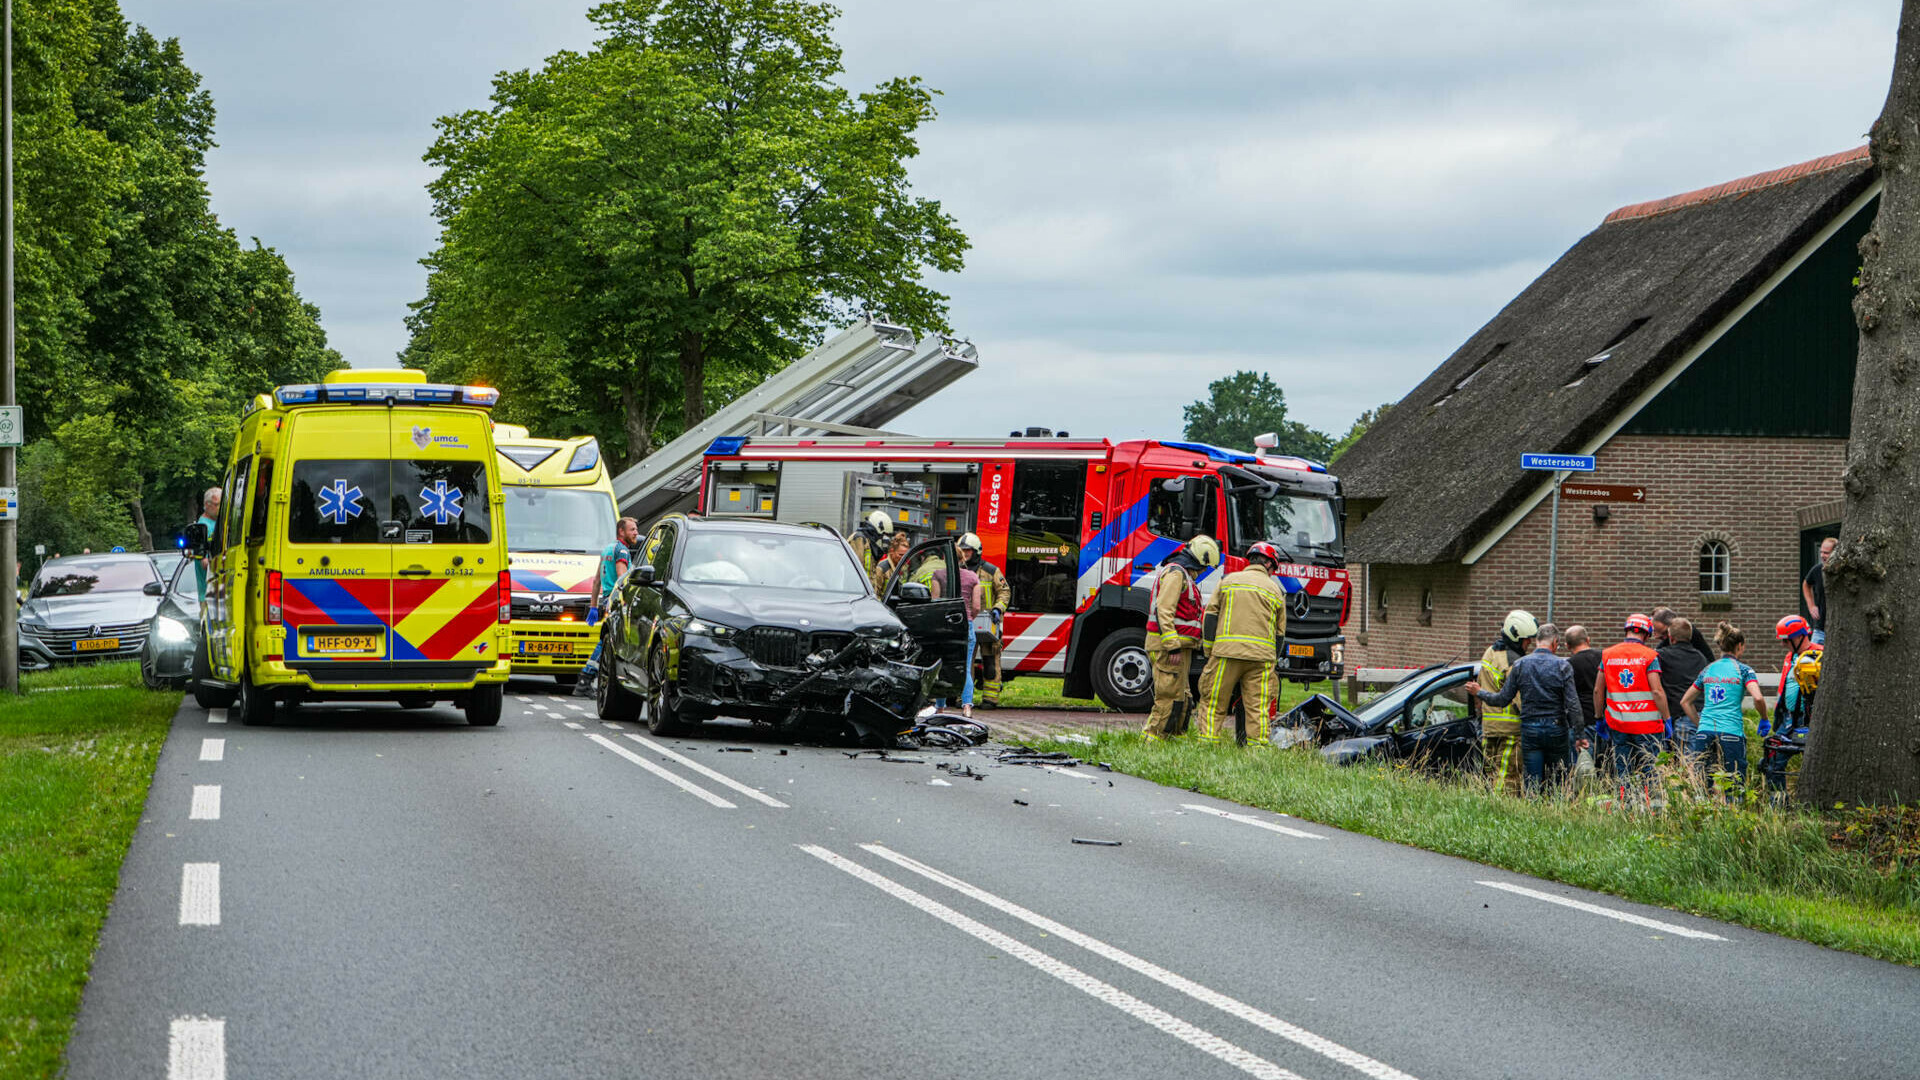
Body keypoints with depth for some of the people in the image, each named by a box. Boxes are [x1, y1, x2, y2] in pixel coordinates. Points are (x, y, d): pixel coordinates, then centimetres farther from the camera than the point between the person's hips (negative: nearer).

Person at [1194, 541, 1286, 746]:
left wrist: (1209, 652, 11)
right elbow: (1280, 631, 16)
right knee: (1258, 708, 2)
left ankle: (1207, 742, -2)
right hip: (1262, 656, 1)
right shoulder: (1275, 590, 14)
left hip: (1226, 652, 0)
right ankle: (1257, 745, -3)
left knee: (1213, 703, 3)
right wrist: (1273, 660, 23)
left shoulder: (1228, 581, 12)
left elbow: (1210, 615, 8)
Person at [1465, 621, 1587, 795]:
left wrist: (1479, 693, 20)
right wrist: (1580, 735, -1)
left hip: (1529, 730, 1)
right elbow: (1573, 705, -8)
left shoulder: (1519, 665, -1)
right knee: (1559, 783, 7)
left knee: (1533, 783, 4)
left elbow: (1503, 699, 2)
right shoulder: (1563, 666, -5)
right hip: (1556, 729, -1)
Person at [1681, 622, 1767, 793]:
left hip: (1704, 733, 4)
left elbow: (1685, 702, 20)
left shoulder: (1707, 670, 16)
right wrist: (1764, 719, 4)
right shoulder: (1743, 670, 2)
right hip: (1731, 733, -4)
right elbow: (1758, 698, -13)